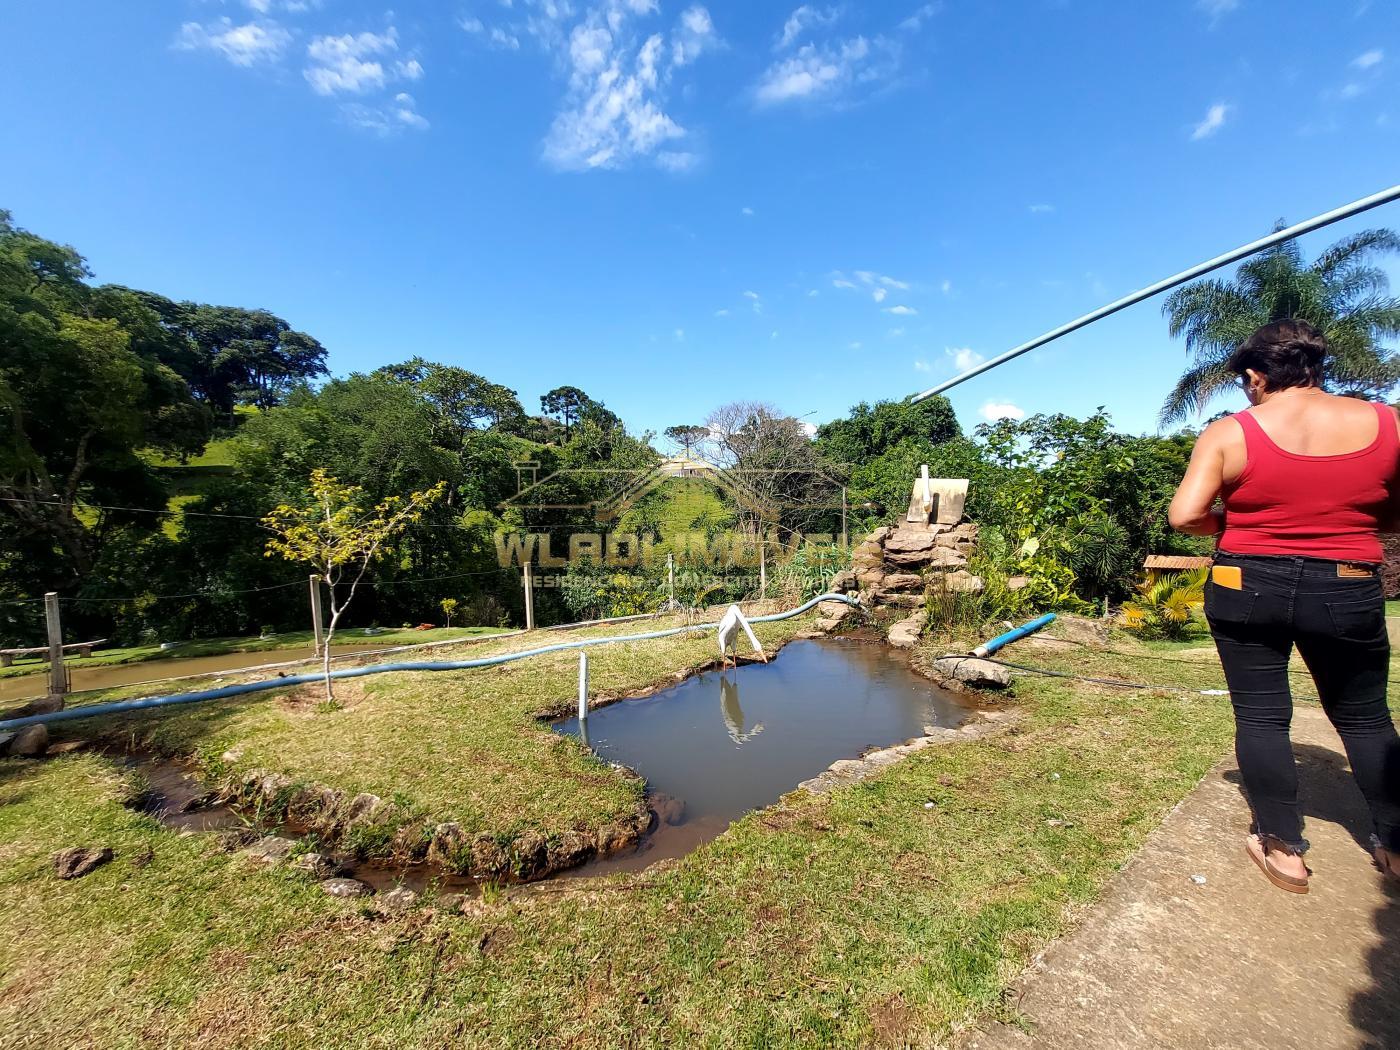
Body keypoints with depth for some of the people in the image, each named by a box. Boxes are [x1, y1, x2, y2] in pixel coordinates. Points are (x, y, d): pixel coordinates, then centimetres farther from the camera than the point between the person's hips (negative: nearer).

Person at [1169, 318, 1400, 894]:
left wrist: (1234, 522, 3)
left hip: (1248, 589, -2)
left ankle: (1283, 849, 19)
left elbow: (1186, 516, -17)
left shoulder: (1230, 433, -10)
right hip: (1348, 593, 3)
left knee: (1260, 714, 9)